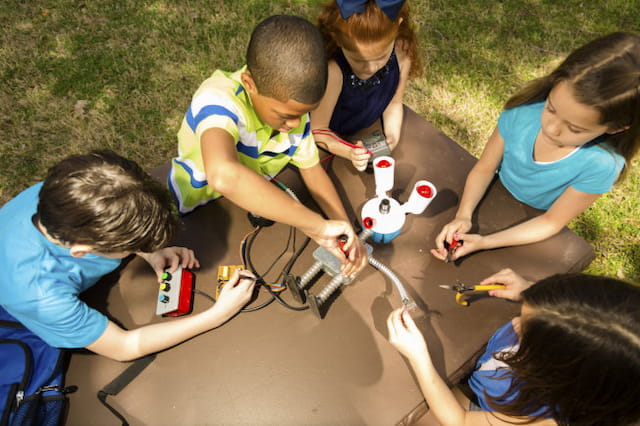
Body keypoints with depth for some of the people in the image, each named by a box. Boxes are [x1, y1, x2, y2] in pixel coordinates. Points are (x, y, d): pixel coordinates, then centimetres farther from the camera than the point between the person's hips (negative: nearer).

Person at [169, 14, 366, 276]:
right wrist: (317, 226, -48)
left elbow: (312, 170, -5)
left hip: (252, 209, 5)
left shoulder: (293, 106, -13)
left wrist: (346, 229, -18)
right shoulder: (219, 99, -33)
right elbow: (223, 176, -52)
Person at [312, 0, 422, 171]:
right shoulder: (333, 72, -39)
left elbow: (394, 103, -6)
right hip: (334, 141, -3)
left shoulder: (402, 51, -25)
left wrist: (392, 136, -22)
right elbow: (318, 129, -27)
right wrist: (349, 153, -44)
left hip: (371, 131, 4)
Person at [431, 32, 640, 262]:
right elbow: (484, 168, -13)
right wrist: (463, 215, -29)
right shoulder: (522, 113, -26)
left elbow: (551, 222, -21)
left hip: (528, 232, -3)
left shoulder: (601, 164, -31)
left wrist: (484, 242, -32)